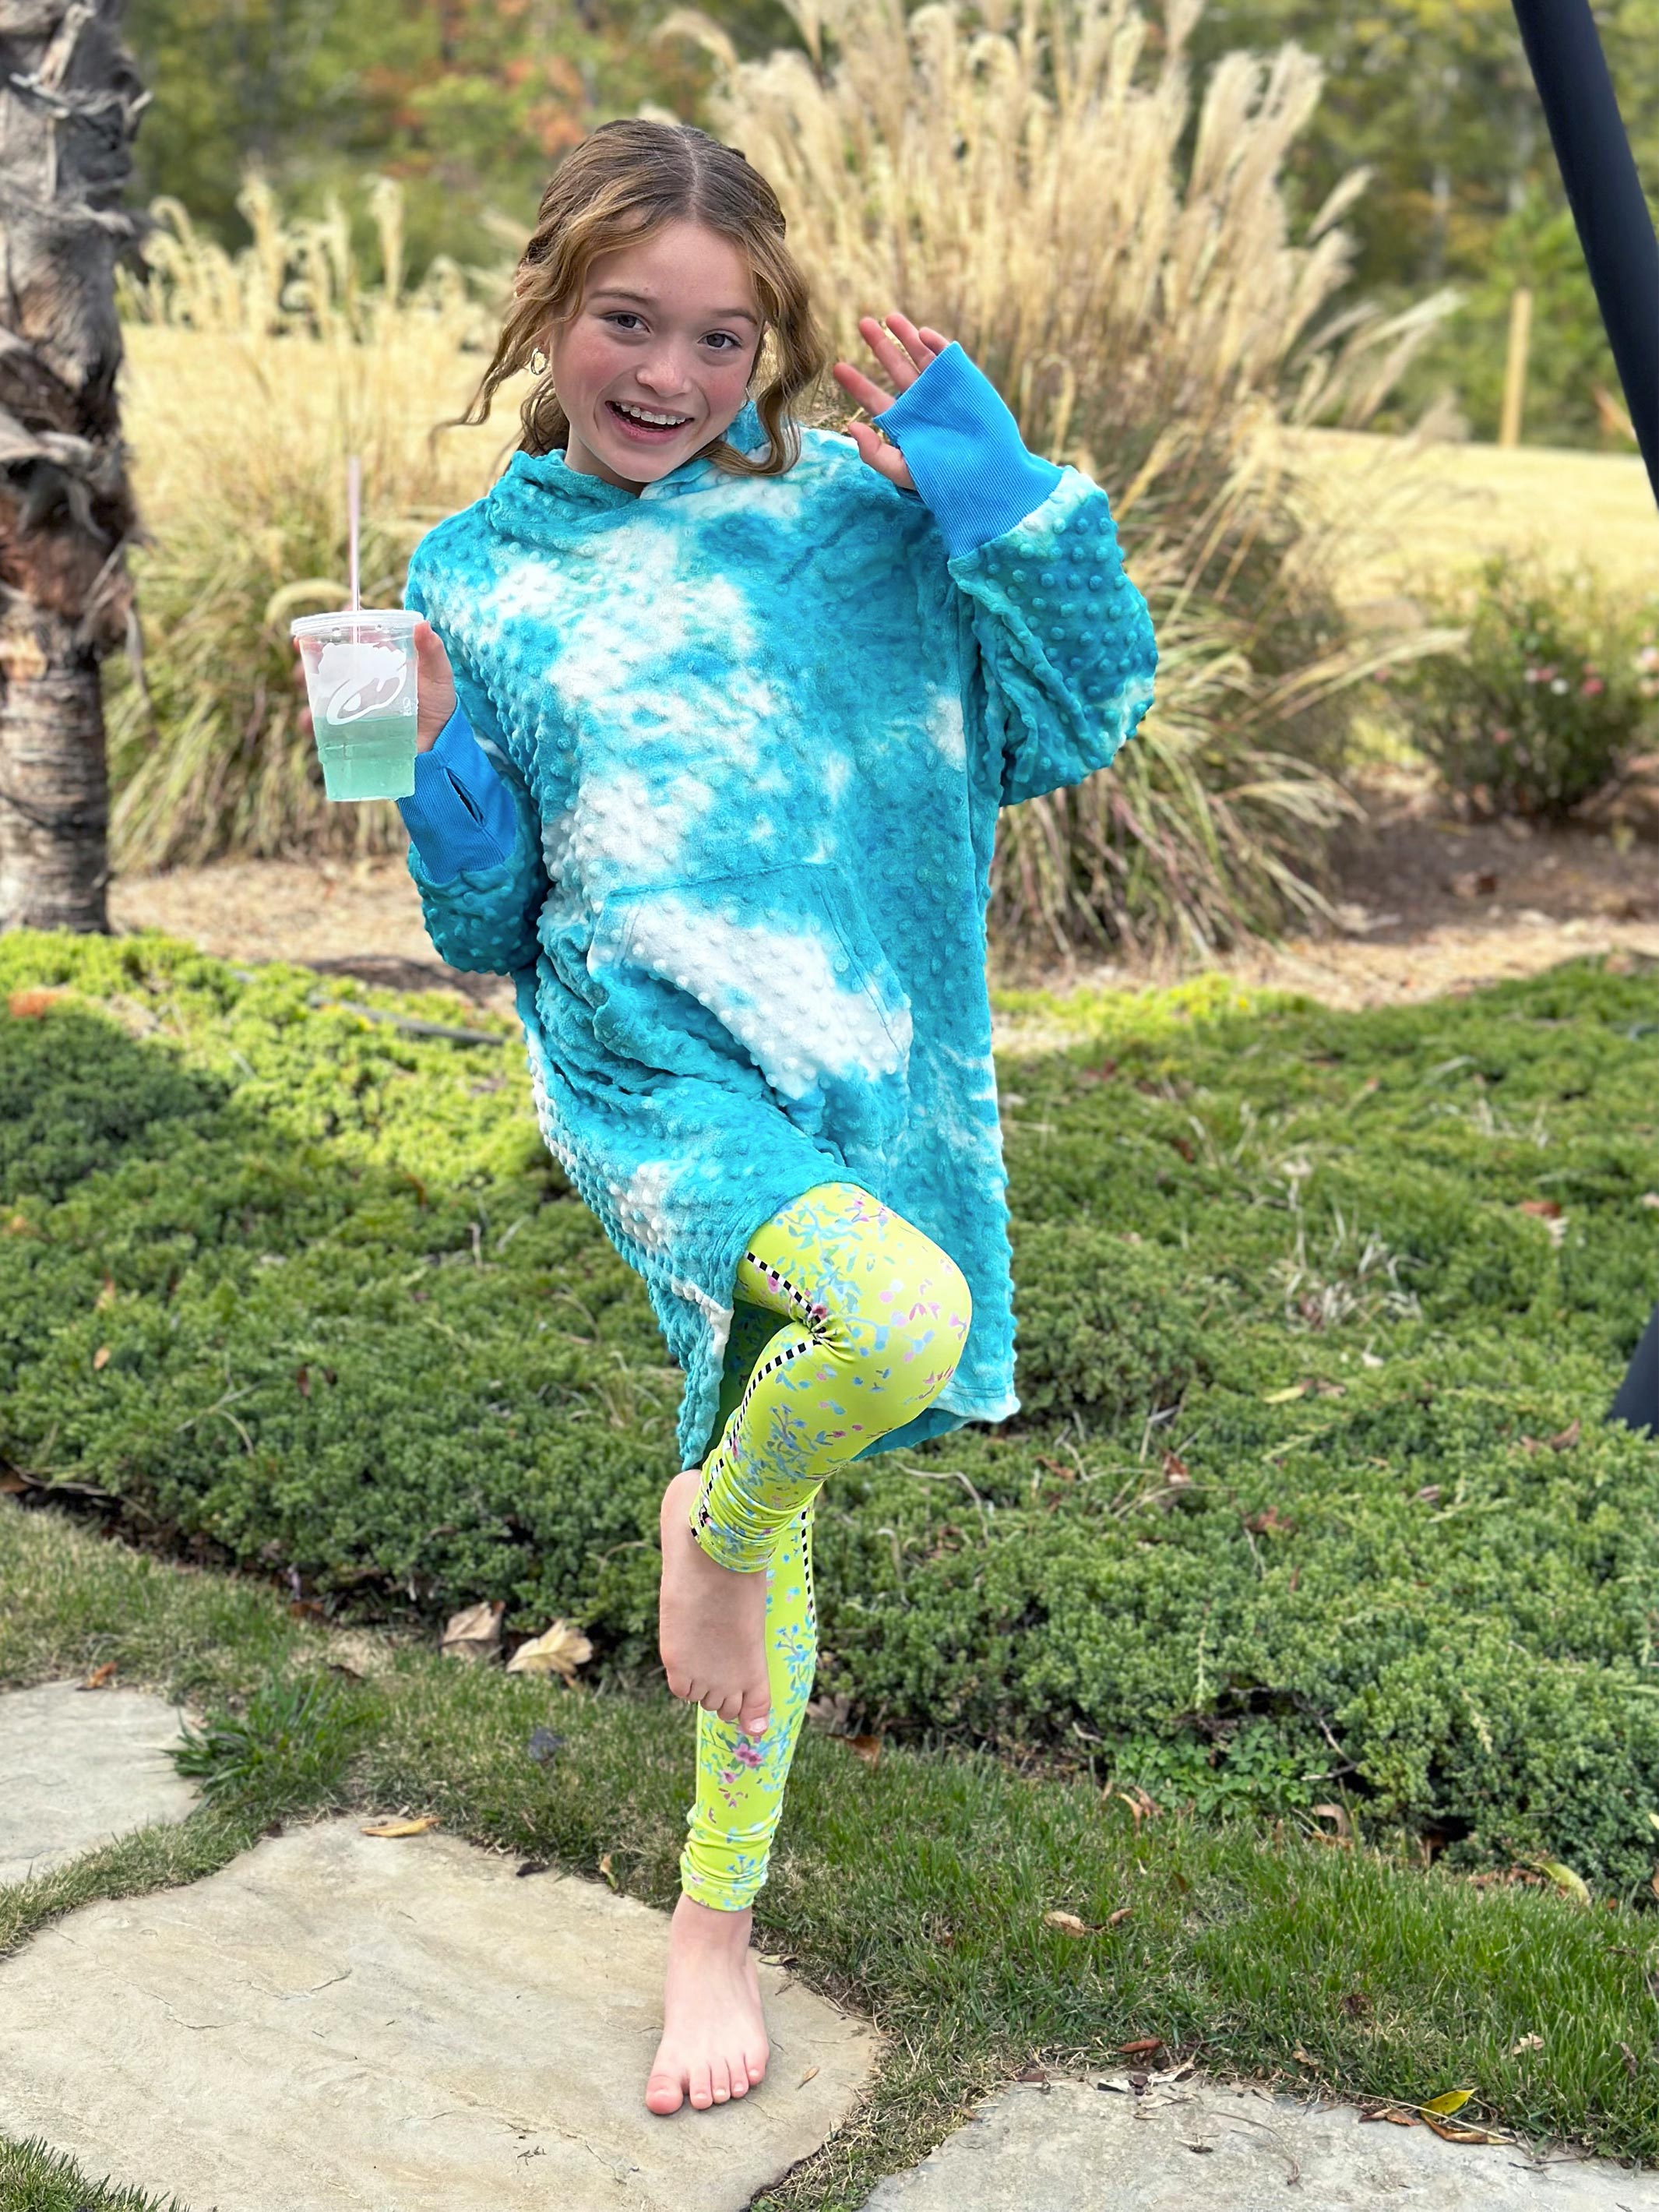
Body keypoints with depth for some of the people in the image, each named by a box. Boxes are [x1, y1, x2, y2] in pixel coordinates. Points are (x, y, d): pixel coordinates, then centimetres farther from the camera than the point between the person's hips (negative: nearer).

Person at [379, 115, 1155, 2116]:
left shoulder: (858, 522, 3)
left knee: (769, 1479, 13)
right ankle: (710, 1526, 4)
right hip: (651, 1073, -2)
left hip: (856, 1084, 2)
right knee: (902, 1314, -32)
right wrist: (447, 797, -12)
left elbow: (1082, 716, 1)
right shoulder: (480, 578, 5)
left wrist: (998, 483, -9)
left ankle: (715, 1925, 36)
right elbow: (488, 931, 9)